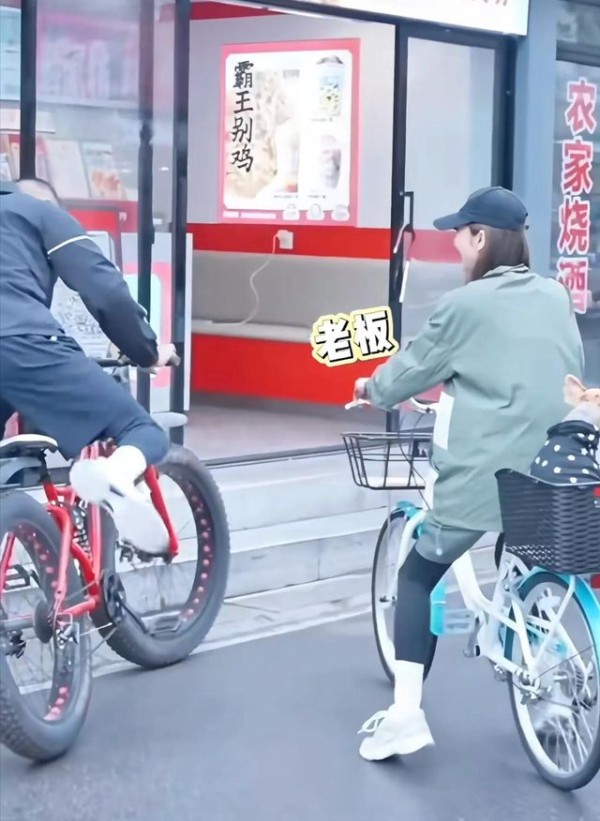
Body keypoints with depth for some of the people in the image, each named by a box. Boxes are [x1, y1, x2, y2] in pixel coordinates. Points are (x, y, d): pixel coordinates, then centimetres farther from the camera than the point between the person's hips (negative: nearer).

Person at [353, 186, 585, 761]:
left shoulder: (466, 305, -8)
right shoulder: (556, 298, 8)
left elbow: (413, 368, 2)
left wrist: (374, 389, 24)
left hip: (480, 477, -5)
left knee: (417, 576, 6)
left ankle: (405, 713, -4)